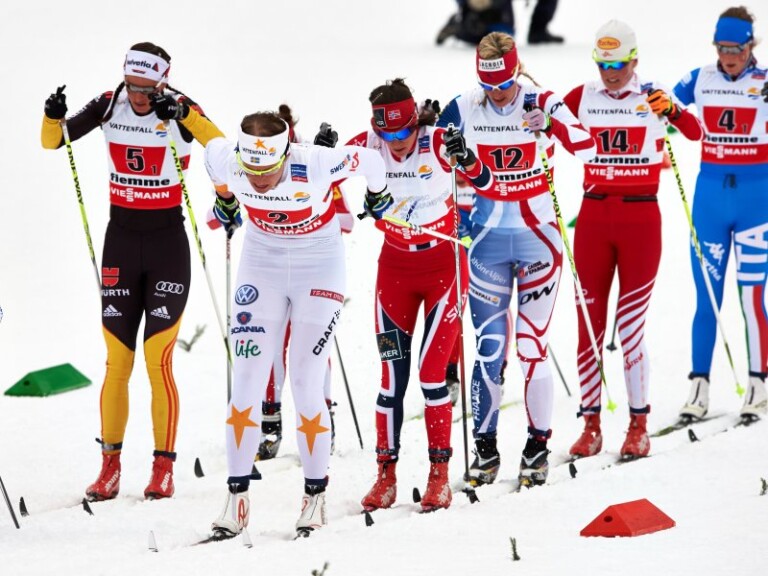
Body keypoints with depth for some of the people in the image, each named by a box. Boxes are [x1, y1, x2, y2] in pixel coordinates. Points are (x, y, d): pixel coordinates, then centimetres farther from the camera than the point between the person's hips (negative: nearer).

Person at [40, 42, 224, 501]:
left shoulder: (180, 110, -11)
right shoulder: (109, 107, -2)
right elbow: (53, 141, 3)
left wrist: (184, 117, -39)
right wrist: (53, 117, -19)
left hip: (167, 242, -3)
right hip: (121, 239, 3)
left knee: (159, 360, -7)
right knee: (117, 360, 2)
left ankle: (164, 467, 2)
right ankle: (110, 466, 7)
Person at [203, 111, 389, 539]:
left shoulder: (315, 165, -32)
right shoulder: (226, 162, -23)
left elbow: (369, 160, -14)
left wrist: (378, 195, 8)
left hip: (319, 268, -3)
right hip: (262, 266, 3)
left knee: (307, 385, -7)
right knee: (247, 384, -4)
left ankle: (316, 494, 8)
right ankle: (237, 497, 0)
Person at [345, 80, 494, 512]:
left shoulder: (438, 142, -17)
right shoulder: (368, 146, -10)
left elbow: (486, 184, -20)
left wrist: (466, 159, -40)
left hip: (443, 264, -3)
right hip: (395, 267, 3)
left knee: (432, 371, -9)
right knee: (392, 373, 0)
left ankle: (440, 474, 0)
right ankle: (386, 474, 7)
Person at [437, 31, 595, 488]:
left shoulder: (543, 105, -7)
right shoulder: (464, 110, -1)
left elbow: (587, 149, -20)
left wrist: (552, 124, -36)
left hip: (537, 237, -2)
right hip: (487, 240, 2)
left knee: (533, 344, -3)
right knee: (489, 346, 0)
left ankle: (539, 445, 7)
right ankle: (485, 447, 8)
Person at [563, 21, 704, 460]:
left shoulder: (652, 97, -1)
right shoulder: (583, 98, 7)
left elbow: (696, 134, -7)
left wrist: (673, 110, -26)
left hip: (640, 218, -3)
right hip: (594, 217, 3)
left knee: (631, 325, -5)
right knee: (589, 323, 2)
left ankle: (639, 423, 5)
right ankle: (591, 423, 8)